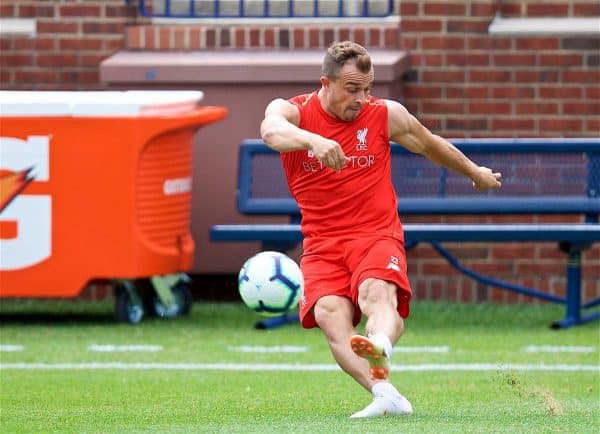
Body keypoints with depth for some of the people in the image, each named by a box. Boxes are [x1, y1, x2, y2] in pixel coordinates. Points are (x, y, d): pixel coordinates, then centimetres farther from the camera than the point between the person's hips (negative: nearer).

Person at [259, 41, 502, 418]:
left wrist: (476, 173, 39)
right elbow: (272, 131, -26)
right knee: (330, 313, -27)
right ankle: (386, 393, -41)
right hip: (322, 243, 1)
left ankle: (381, 346, -66)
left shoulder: (386, 115, 5)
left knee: (377, 292, -34)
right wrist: (313, 140, -48)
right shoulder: (292, 111, -1)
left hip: (377, 235, -1)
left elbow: (430, 144, 23)